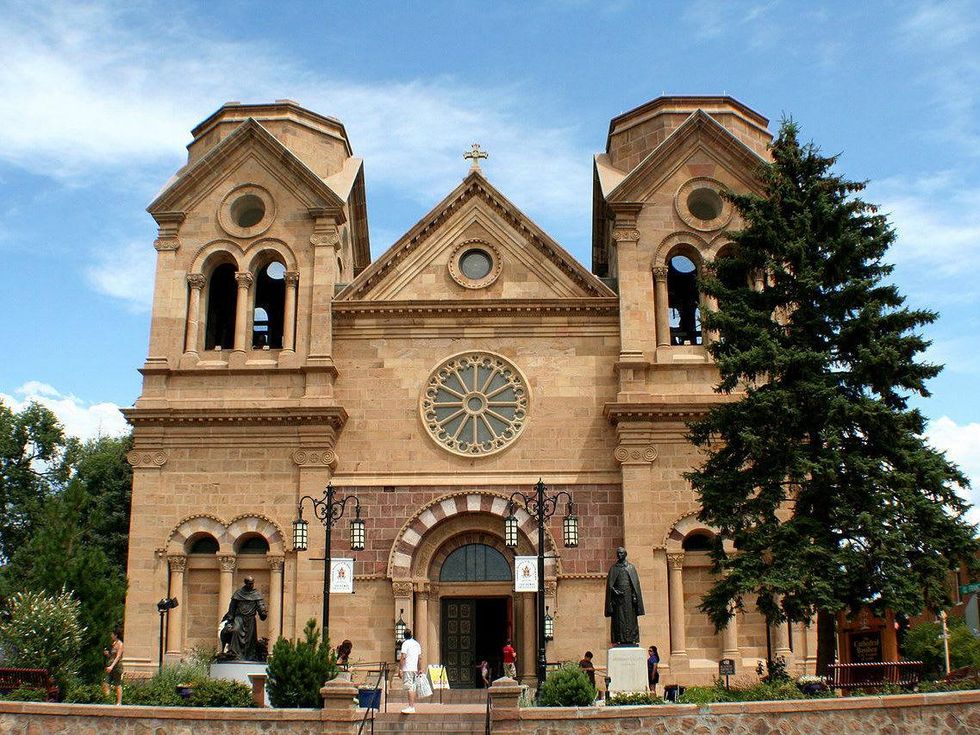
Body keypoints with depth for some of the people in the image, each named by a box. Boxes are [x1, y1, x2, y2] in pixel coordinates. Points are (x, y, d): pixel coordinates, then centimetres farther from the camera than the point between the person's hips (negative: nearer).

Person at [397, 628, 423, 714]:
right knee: (414, 688, 11)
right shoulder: (417, 644, 14)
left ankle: (411, 707, -16)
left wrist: (400, 669, -11)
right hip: (415, 669, 7)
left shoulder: (405, 643, -6)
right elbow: (420, 658, 15)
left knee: (409, 688, -11)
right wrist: (420, 669, 20)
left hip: (408, 669, -7)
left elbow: (403, 657, -14)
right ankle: (413, 706, 15)